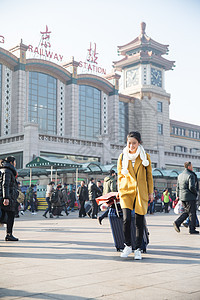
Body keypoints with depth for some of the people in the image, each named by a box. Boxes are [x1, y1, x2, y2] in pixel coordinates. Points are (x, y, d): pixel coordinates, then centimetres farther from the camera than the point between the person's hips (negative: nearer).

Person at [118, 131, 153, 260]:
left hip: (141, 193, 0)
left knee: (139, 222, 1)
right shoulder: (122, 157, 7)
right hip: (126, 191, 0)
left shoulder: (145, 157, 6)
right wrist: (120, 192, 11)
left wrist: (151, 192, 9)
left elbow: (149, 176, 11)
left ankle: (138, 249, 16)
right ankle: (128, 246, 8)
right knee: (126, 219, -14)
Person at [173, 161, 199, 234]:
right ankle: (192, 229, 5)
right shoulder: (191, 175, -12)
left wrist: (178, 196, 20)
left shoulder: (180, 175, 13)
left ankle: (177, 223, 3)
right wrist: (196, 193, -4)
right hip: (190, 197, -8)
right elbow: (191, 187, -21)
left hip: (182, 197, 8)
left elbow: (177, 187, 14)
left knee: (187, 212, 17)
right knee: (192, 213, 1)